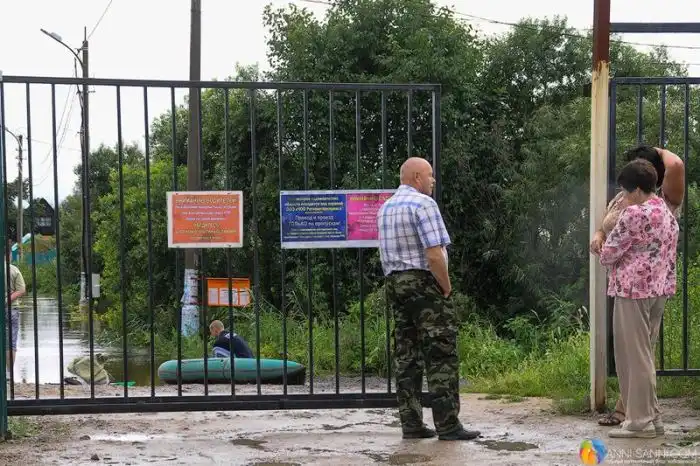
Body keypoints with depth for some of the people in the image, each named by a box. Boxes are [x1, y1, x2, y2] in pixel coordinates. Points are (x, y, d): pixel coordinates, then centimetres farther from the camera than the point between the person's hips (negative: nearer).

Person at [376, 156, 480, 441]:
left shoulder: (385, 208, 15)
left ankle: (411, 424, 10)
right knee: (441, 356, -5)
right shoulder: (423, 204, -12)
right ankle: (447, 425, -5)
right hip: (424, 282, -8)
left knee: (407, 356, 9)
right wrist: (446, 287, -9)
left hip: (394, 282, 8)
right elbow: (434, 255, -19)